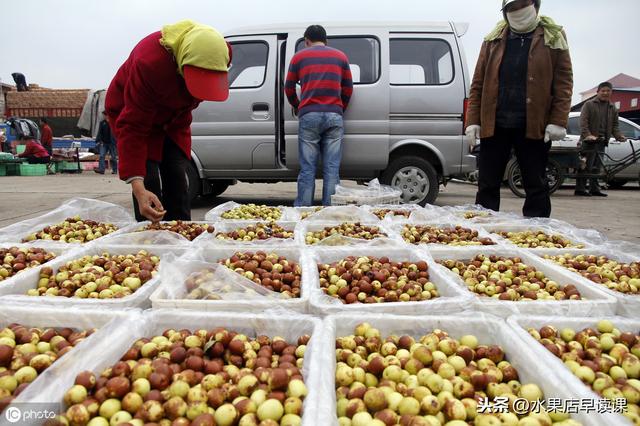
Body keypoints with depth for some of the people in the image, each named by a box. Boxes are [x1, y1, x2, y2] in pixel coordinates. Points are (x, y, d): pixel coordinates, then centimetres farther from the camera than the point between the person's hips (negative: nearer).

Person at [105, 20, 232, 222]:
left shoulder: (220, 52, -24)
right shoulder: (150, 62, -40)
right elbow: (132, 127, -39)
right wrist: (138, 188, -46)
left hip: (173, 117, 5)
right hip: (130, 111, -4)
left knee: (177, 180, 0)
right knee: (149, 181, -15)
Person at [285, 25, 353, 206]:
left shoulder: (299, 56, 13)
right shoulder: (340, 56, 17)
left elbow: (289, 88, 17)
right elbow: (348, 89, 17)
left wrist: (297, 107, 34)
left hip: (309, 116, -1)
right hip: (334, 116, 1)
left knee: (307, 170, 2)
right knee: (332, 170, 2)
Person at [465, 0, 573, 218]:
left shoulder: (553, 38, 5)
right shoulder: (493, 40, 11)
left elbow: (564, 81, -1)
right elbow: (478, 83, 7)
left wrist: (558, 121, -11)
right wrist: (473, 121, -1)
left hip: (533, 126, -1)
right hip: (493, 125, 2)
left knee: (536, 187, 6)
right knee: (487, 186, 5)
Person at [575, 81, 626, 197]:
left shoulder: (613, 108, 18)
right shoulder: (589, 104, 0)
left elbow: (615, 125, 17)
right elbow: (583, 121, -10)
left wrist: (618, 136, -2)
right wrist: (587, 135, -24)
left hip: (602, 141, 6)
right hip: (589, 140, -6)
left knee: (597, 167, 9)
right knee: (586, 166, -8)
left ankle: (594, 189, 14)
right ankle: (580, 189, -5)